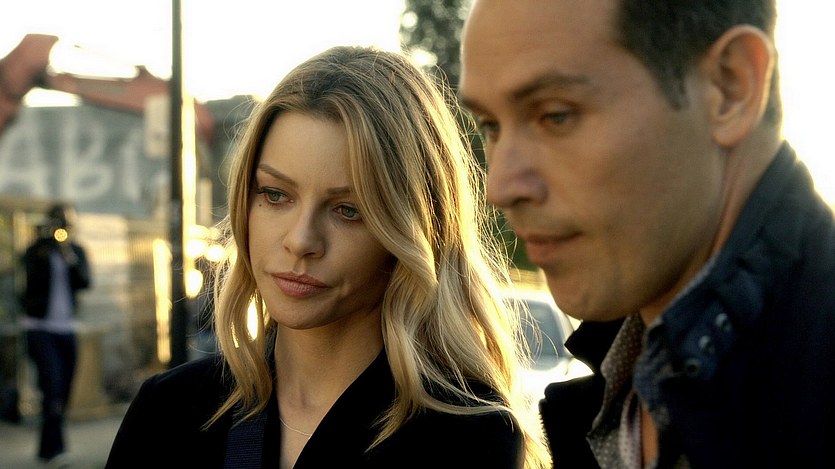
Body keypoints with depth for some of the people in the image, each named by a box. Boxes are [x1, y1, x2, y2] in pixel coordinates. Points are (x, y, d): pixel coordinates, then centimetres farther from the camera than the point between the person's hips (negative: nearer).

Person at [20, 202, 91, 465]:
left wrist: (69, 257, -21)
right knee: (52, 384, -19)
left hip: (67, 328, 4)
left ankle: (48, 448, 19)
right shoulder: (36, 251, 0)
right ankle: (55, 446, -21)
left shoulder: (77, 251, 10)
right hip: (40, 327, -4)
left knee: (63, 391, 7)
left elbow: (84, 281, -6)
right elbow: (35, 278, -19)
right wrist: (46, 240, -20)